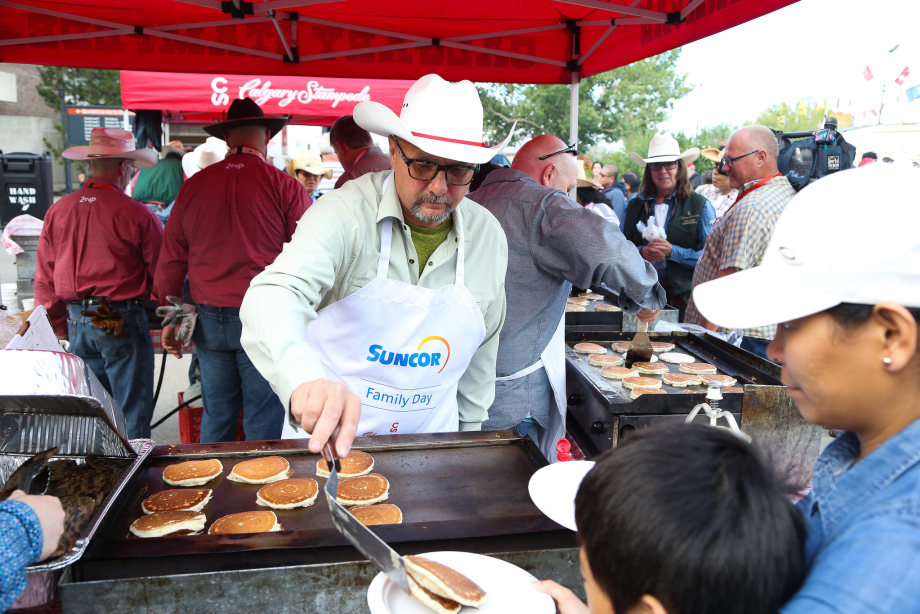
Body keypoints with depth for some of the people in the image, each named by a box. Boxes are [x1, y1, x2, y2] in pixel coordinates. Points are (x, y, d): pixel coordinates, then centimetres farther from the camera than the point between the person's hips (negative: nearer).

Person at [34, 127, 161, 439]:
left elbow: (44, 278, 9)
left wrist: (60, 327, 19)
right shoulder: (136, 213, -12)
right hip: (121, 321, -6)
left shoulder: (57, 211, 4)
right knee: (132, 414, 4)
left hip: (76, 321, 6)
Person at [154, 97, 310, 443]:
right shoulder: (284, 186, -7)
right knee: (263, 420, 5)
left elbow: (171, 259, 11)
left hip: (209, 320, 4)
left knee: (215, 416, 16)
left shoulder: (194, 186, 6)